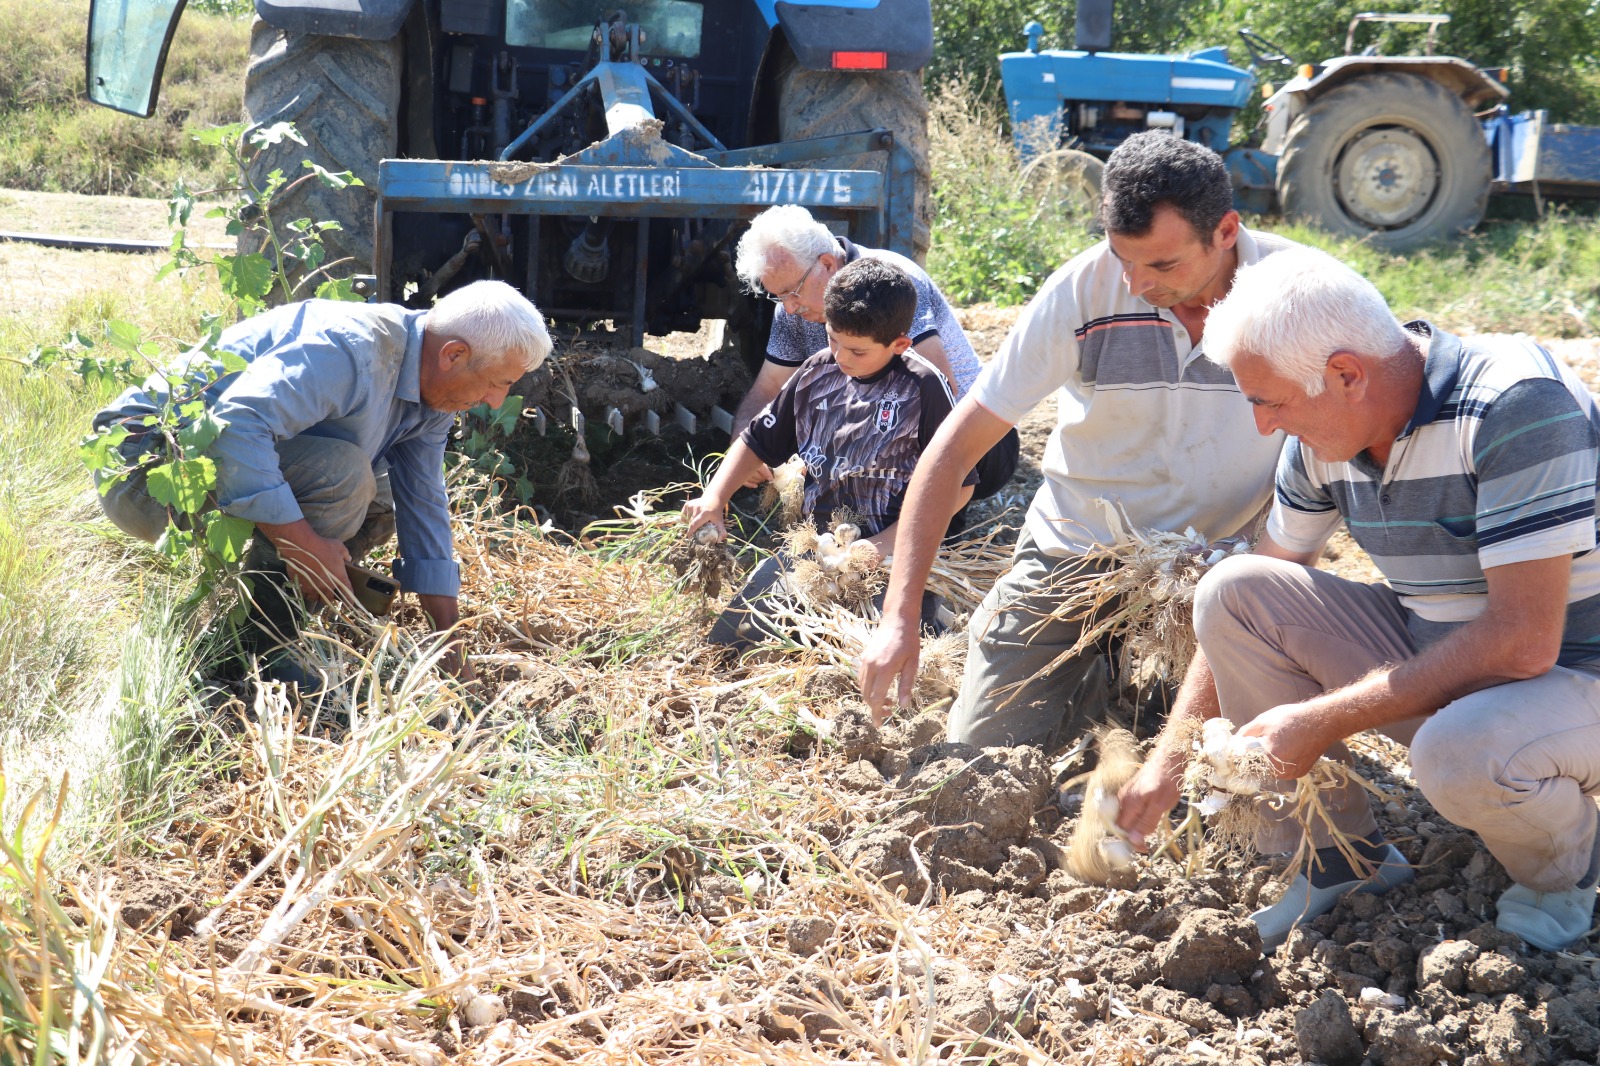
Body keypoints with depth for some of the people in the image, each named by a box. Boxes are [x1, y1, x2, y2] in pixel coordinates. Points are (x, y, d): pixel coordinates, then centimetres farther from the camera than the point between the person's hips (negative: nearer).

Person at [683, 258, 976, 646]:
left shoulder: (923, 387, -10)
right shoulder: (817, 372, 7)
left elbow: (958, 483, -8)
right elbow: (757, 440, 17)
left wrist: (889, 542, -16)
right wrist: (714, 498, 2)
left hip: (888, 555, -5)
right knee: (726, 640, -8)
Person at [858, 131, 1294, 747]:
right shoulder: (1085, 288, -17)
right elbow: (957, 446, -13)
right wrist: (900, 616, -19)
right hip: (1073, 553, 0)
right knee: (984, 751, -7)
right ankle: (1100, 680, 24)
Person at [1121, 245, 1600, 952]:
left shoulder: (1516, 404, -27)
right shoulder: (1320, 440, -4)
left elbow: (1522, 641, -31)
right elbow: (1246, 617, 8)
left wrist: (1325, 721, -26)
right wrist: (1176, 758, 3)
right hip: (1439, 665, 7)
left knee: (1457, 754, -39)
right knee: (1230, 590, -9)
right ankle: (1343, 859, 4)